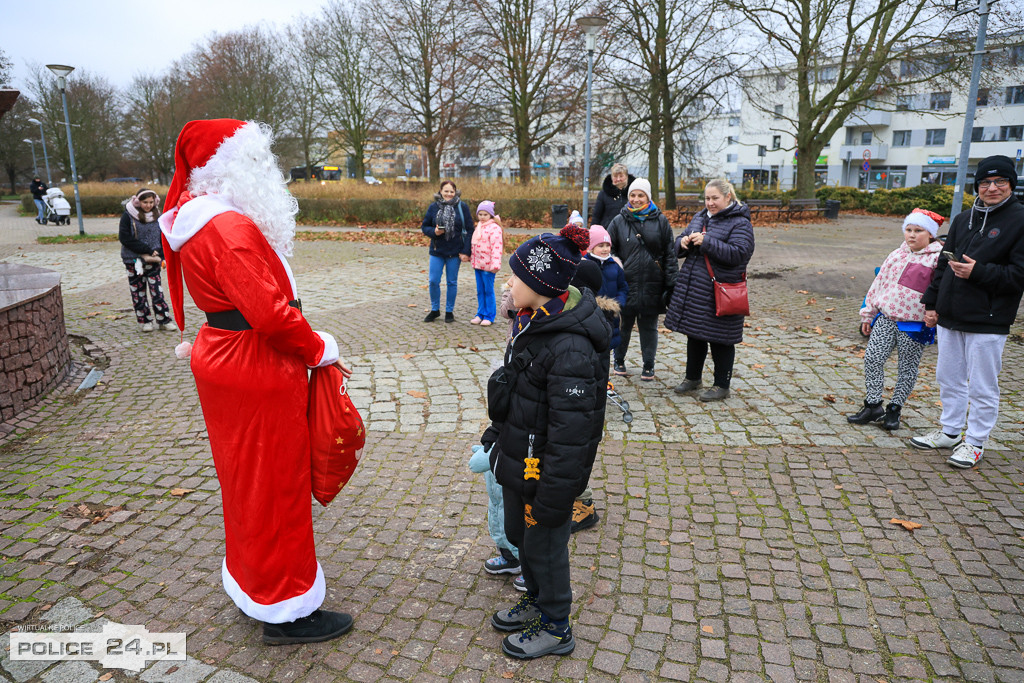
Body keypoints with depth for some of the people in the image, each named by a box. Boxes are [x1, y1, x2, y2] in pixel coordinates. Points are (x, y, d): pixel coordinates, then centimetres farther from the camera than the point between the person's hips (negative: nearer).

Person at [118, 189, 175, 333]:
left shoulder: (157, 216, 5)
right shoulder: (128, 216, -5)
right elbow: (125, 238, -11)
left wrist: (160, 254, -4)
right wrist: (147, 250, -15)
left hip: (152, 260, 1)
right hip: (133, 260, -1)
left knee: (156, 289, -4)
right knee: (138, 291, 5)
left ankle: (164, 320, 3)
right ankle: (145, 321, 15)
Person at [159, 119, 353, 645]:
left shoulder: (200, 217, 12)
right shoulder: (229, 227, -22)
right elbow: (271, 312, -29)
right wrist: (321, 351, -13)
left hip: (224, 356, 10)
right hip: (258, 371, -10)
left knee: (247, 479, 22)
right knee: (273, 486, 2)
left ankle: (252, 580, 42)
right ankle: (285, 611, 19)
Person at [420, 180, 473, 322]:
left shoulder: (462, 207, -4)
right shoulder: (433, 207, 1)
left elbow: (469, 230, -4)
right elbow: (425, 226, 7)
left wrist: (466, 251, -10)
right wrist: (434, 232, -16)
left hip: (455, 252, -2)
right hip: (437, 251, 2)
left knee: (452, 282, 8)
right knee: (433, 281, 3)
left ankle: (449, 311, 22)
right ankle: (435, 310, 21)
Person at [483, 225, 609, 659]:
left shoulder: (570, 350, -31)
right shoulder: (535, 321, 0)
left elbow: (571, 434, -29)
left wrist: (553, 497, -24)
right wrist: (498, 431, 23)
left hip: (545, 472, -9)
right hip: (519, 458, 9)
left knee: (544, 545, 11)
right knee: (518, 534, 25)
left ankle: (556, 629, 35)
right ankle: (537, 603, 50)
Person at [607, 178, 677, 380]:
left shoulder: (660, 220, 4)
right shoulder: (619, 221, 3)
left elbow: (669, 253, 4)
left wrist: (670, 283, -1)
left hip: (652, 285, 0)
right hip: (626, 283, 0)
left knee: (649, 326, 10)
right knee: (623, 324, 10)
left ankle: (648, 365, 23)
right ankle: (619, 360, 29)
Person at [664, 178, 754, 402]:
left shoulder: (740, 223, -9)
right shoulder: (700, 217, 12)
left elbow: (738, 253, -22)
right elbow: (679, 247, 16)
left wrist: (706, 242, -27)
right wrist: (683, 243, -9)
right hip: (692, 287, 7)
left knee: (720, 340, 3)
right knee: (694, 334, 18)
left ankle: (721, 386, 17)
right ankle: (692, 378, 34)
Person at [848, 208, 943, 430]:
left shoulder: (937, 258, -7)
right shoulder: (897, 255, 11)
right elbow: (879, 283, 15)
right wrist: (868, 313, 16)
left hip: (914, 323, -5)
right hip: (886, 317, 5)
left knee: (908, 367, 7)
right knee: (872, 358, 0)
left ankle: (894, 409, 21)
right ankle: (873, 405, 12)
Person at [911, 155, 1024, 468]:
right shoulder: (962, 219, 12)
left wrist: (978, 272, -20)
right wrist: (931, 302, 12)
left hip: (987, 322, -6)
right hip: (949, 317, 6)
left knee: (982, 386, 4)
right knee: (949, 378, 16)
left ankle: (975, 442, 18)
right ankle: (950, 430, 32)